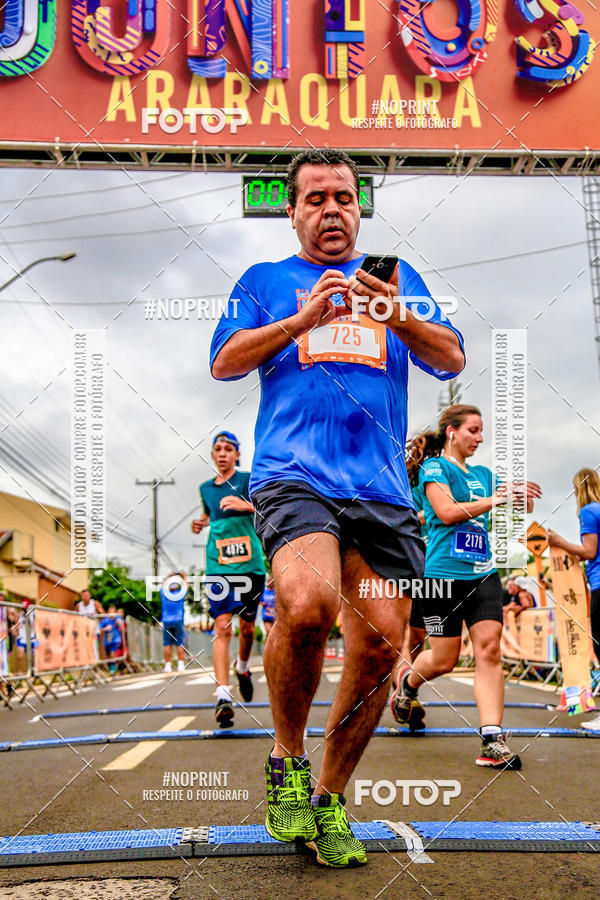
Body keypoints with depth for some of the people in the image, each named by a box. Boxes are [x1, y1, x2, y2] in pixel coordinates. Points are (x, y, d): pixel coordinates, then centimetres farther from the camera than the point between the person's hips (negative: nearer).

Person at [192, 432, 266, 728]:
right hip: (218, 565, 1)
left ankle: (242, 667, 43)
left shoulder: (248, 479, 2)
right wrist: (200, 524, 11)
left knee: (247, 626, 11)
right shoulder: (206, 488, 15)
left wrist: (245, 505, -28)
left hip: (250, 563, -1)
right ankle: (223, 695, -19)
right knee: (222, 626, -13)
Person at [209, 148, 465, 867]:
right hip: (294, 475, -3)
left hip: (382, 488, 3)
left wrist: (399, 317, -8)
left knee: (379, 642, -6)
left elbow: (452, 360, 12)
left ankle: (329, 800, 15)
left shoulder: (397, 276, 23)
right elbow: (224, 362, 6)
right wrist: (302, 319, -7)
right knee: (306, 604, -29)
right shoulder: (265, 281, 19)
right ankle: (286, 760, -2)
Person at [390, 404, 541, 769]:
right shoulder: (433, 466, -1)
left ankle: (493, 739, -10)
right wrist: (496, 499, -17)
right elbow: (447, 512, -15)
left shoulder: (483, 474, 17)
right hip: (444, 573, -5)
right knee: (445, 660, 2)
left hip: (483, 574, 5)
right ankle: (408, 681, 36)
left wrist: (523, 499, -2)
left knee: (489, 647, -9)